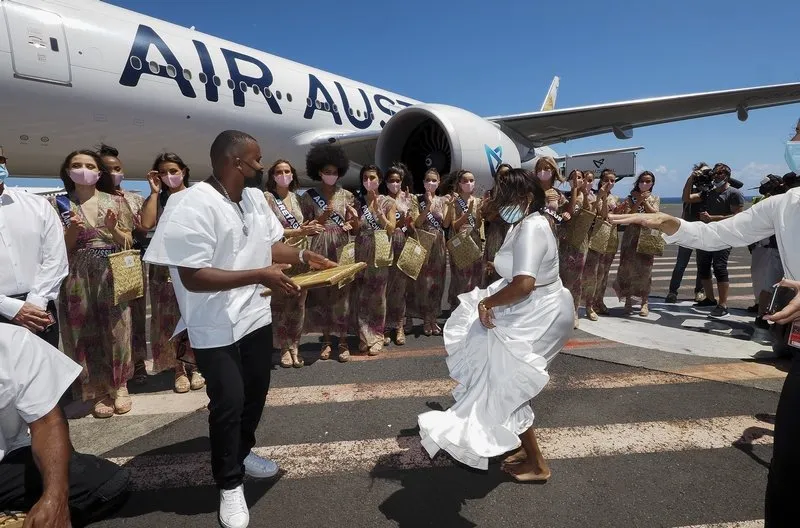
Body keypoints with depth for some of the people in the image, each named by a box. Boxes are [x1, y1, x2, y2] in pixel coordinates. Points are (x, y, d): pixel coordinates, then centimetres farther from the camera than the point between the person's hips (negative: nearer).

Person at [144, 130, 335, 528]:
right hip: (217, 327, -8)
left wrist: (303, 256, -3)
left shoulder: (254, 197, 2)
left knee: (256, 391, 20)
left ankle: (241, 453, 45)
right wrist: (259, 275, -30)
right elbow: (192, 277, -27)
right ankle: (229, 485, 25)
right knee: (228, 402, 2)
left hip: (256, 315, 8)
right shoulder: (193, 206, -23)